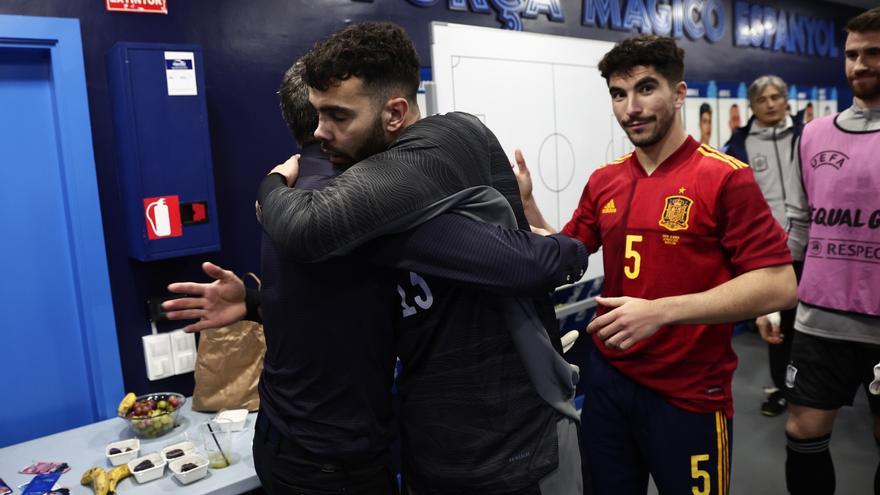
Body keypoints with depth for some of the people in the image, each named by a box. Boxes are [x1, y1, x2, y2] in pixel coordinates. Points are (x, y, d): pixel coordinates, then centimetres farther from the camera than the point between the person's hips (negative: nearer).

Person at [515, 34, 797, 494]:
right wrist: (525, 204, -5)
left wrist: (661, 311, -26)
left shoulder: (725, 178, -12)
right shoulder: (603, 181, 4)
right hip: (607, 379, 5)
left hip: (688, 395, -4)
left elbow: (778, 285, -18)